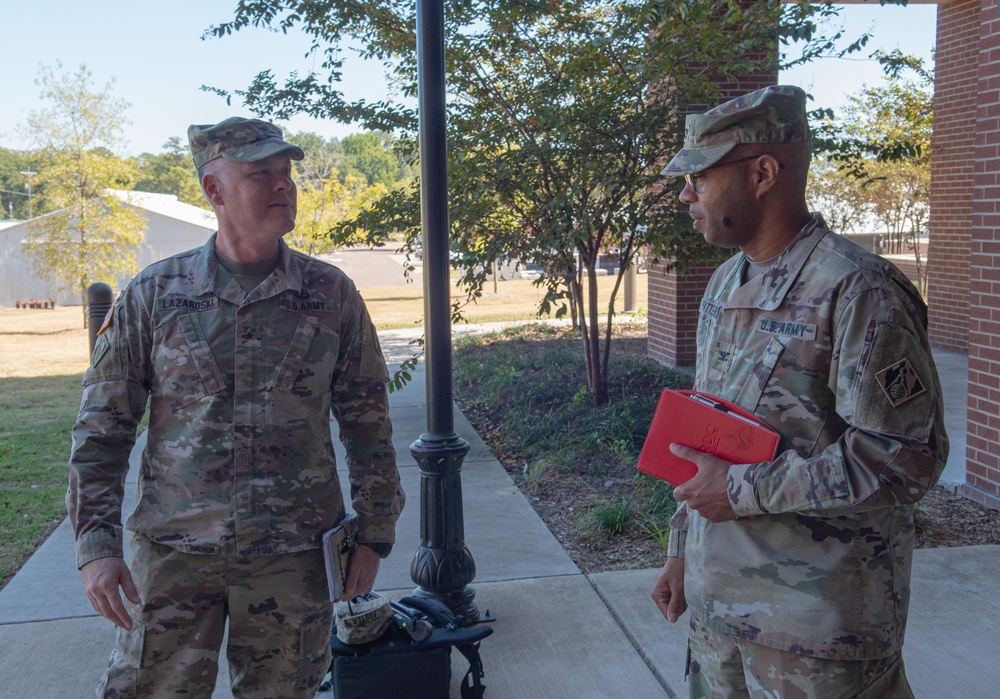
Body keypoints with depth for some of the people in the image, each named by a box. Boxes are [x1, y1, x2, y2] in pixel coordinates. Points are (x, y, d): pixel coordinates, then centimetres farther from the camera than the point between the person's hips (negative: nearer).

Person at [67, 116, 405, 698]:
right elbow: (102, 427, 3)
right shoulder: (155, 294, 0)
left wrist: (374, 535, 4)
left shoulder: (331, 293, 0)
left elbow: (368, 423, 5)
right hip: (173, 552, 0)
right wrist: (96, 543, -4)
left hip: (293, 556, 1)